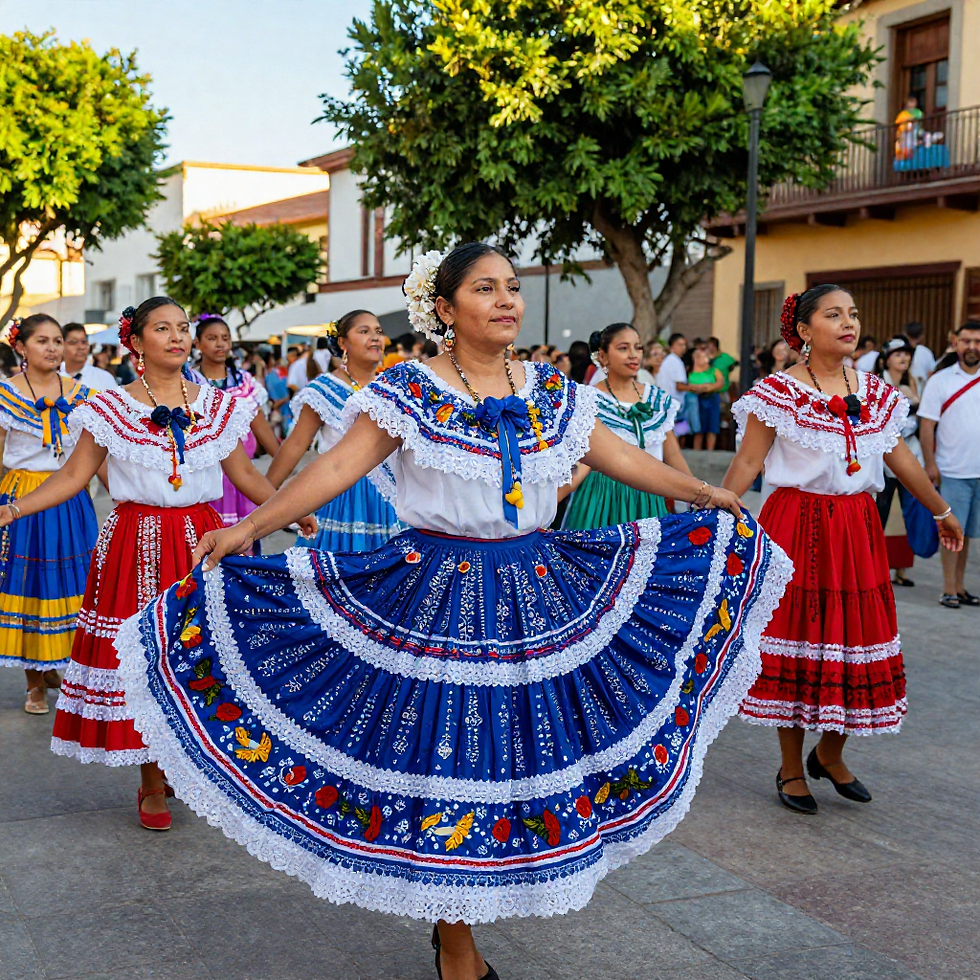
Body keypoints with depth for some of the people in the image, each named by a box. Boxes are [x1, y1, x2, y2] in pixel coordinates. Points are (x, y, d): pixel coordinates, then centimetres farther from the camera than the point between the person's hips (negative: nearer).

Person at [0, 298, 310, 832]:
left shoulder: (218, 405, 9)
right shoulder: (110, 408, 2)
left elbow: (244, 473, 13)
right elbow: (73, 476, 0)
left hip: (202, 538, 2)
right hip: (136, 543, -2)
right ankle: (153, 784, 11)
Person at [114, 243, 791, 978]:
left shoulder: (552, 392, 7)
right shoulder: (407, 391, -6)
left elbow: (621, 458, 15)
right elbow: (339, 466, -14)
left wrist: (706, 494, 18)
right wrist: (252, 526, -26)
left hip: (539, 590, 5)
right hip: (437, 597, -4)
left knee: (527, 749, 9)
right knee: (446, 757, 2)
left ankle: (469, 911, 34)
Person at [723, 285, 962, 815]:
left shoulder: (875, 392, 9)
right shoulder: (779, 390, -6)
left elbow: (901, 459, 17)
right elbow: (747, 461, -9)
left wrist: (942, 512, 24)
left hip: (858, 528, 5)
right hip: (797, 527, -5)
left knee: (856, 638, 7)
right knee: (797, 637, 1)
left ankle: (830, 754, 29)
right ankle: (791, 768, 17)